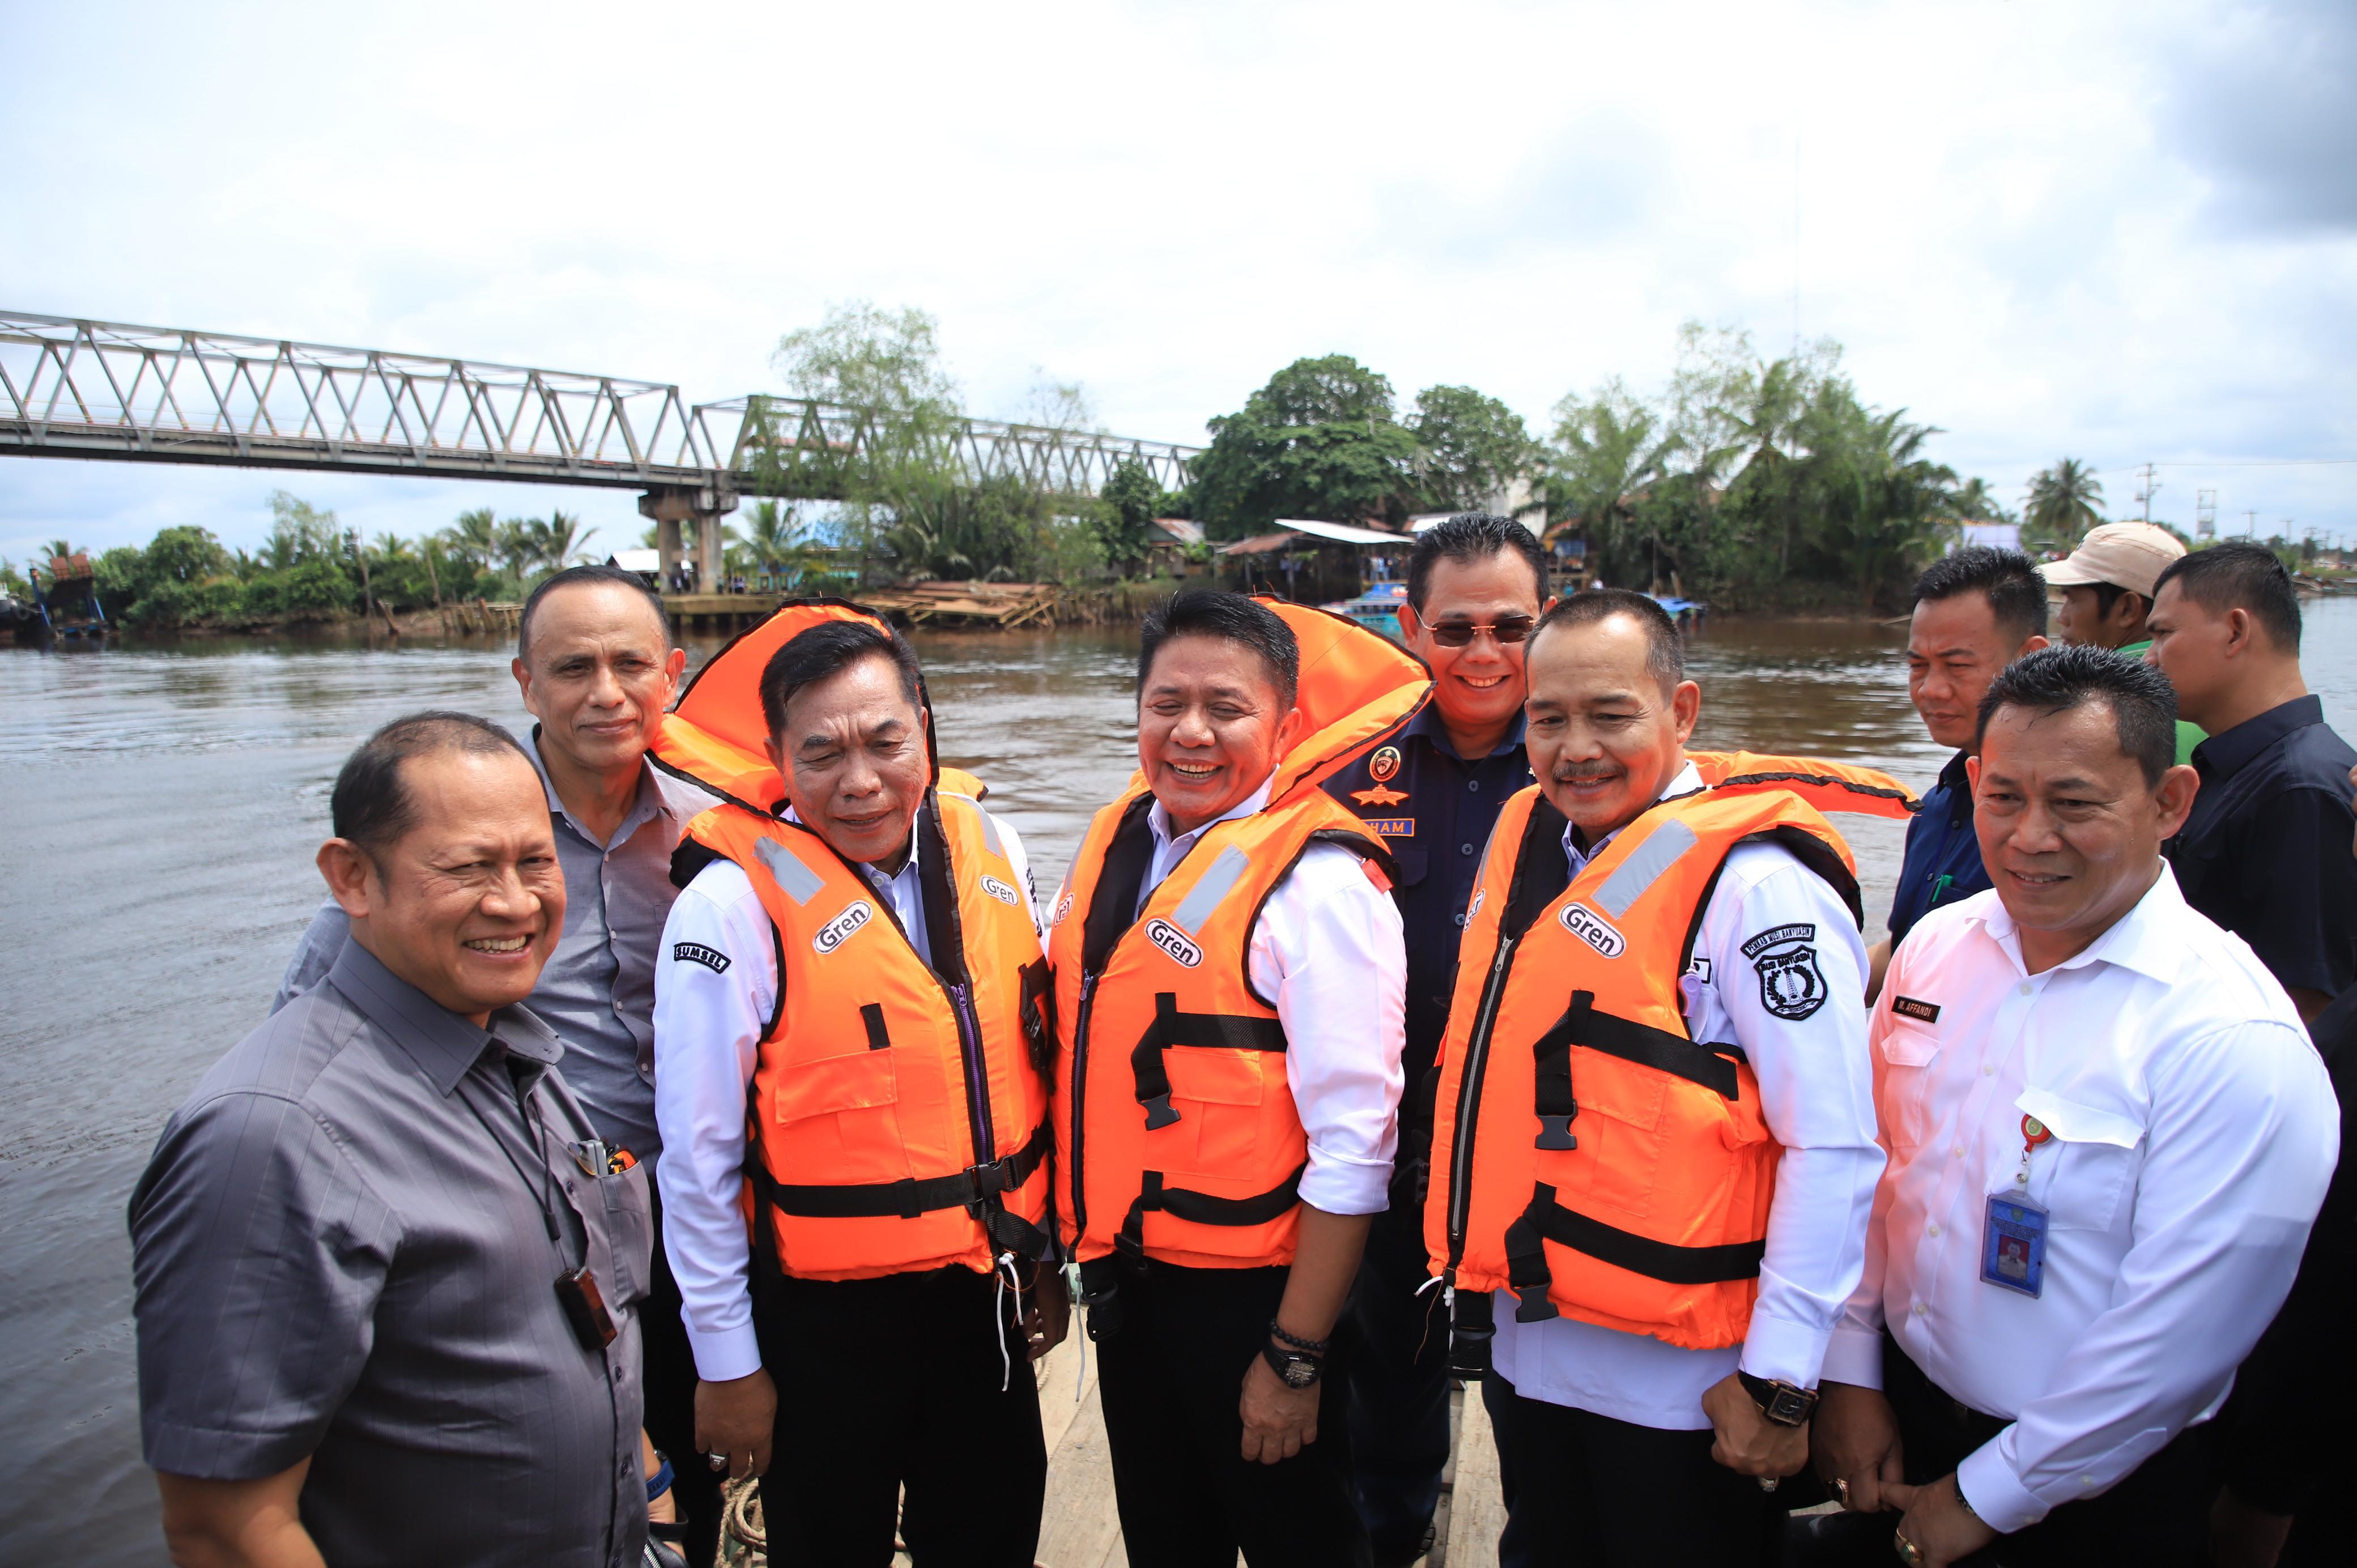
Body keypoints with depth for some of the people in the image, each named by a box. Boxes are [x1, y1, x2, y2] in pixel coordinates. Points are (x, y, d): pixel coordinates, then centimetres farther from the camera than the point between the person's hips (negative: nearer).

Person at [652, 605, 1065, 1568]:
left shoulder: (989, 851, -2)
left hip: (987, 1297, 5)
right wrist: (727, 1363, -6)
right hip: (827, 1317, -4)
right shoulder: (735, 903, -17)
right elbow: (699, 1158, -12)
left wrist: (1038, 1255, 11)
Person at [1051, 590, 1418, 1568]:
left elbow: (1352, 1145, -20)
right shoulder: (1113, 845, 2)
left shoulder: (1320, 883, -19)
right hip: (1124, 1279, 7)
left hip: (1249, 1294, -6)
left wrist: (1296, 1356, -17)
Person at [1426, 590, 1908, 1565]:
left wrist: (1779, 1383, -18)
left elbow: (1835, 1148, -20)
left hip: (1673, 1382, -7)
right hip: (1523, 1353, 7)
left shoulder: (1753, 882, -18)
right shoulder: (1524, 838, 3)